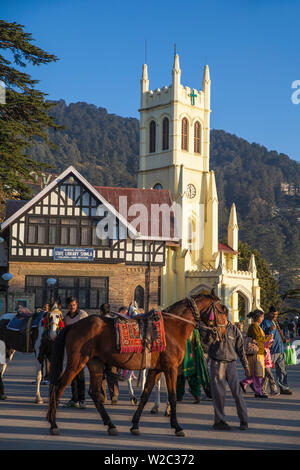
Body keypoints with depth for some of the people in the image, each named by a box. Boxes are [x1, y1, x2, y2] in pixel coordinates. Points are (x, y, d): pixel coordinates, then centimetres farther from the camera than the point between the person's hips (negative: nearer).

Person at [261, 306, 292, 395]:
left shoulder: (276, 322, 18)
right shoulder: (265, 322, -8)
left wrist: (284, 339, 12)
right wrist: (270, 330, -25)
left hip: (280, 350, 8)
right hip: (271, 351, -8)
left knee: (282, 370, 10)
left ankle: (284, 388, 16)